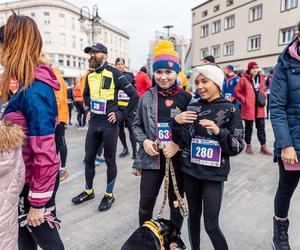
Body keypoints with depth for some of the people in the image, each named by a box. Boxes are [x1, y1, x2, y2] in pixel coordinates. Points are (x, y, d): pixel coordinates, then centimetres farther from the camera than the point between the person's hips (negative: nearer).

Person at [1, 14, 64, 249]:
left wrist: (38, 201, -19)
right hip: (28, 176, 8)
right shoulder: (32, 85, 3)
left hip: (36, 180, -8)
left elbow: (45, 153, -27)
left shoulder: (34, 92, -26)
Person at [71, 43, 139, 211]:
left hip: (109, 124, -6)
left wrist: (122, 115, -12)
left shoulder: (114, 73, -9)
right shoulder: (90, 75, 10)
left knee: (110, 160, 6)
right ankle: (89, 191, 33)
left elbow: (134, 95, -13)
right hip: (93, 123, 6)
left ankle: (109, 195, 22)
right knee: (89, 158, 13)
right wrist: (89, 109, 14)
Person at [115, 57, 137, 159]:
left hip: (128, 106, -2)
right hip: (116, 106, 3)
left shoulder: (130, 75, 5)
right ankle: (125, 148, 26)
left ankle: (135, 151, 1)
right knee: (120, 129, 10)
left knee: (131, 128, -6)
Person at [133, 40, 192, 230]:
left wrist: (178, 145, -16)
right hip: (152, 157, 1)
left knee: (176, 202, 14)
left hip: (178, 158, -1)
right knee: (146, 201, 6)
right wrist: (144, 141, -8)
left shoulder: (186, 98, -5)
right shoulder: (147, 98, 1)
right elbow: (137, 125, 10)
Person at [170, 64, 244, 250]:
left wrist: (219, 132, -24)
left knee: (211, 225, -1)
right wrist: (176, 122, -17)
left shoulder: (231, 110, -5)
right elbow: (182, 142, 1)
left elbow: (237, 147, -8)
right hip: (190, 170, 4)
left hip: (214, 173, -3)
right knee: (194, 214, 17)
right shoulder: (192, 107, 3)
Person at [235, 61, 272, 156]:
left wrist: (264, 96, 2)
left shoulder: (261, 78, 8)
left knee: (261, 127, 9)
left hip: (260, 107, 5)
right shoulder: (244, 79, -9)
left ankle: (263, 147, 18)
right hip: (248, 107, -5)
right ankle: (248, 146, 21)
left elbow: (263, 89, 20)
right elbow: (237, 91, -6)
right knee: (249, 128, 7)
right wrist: (244, 100, -11)